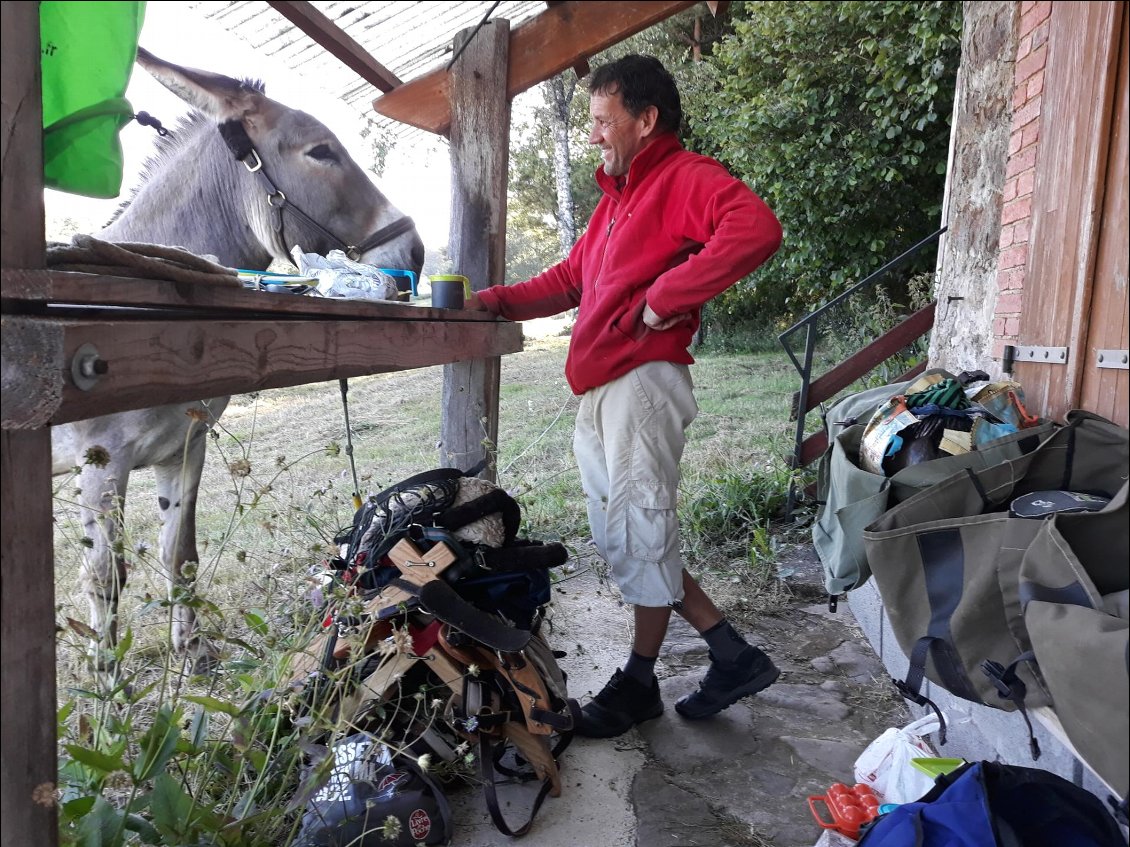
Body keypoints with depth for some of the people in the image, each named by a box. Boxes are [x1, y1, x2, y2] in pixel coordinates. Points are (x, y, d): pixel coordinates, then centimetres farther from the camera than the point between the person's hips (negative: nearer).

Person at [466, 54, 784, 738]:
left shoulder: (684, 177, -5)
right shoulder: (617, 196, 25)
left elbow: (756, 227, -26)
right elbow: (570, 278, 31)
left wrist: (665, 297, -23)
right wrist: (501, 301, 20)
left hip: (643, 382, -10)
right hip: (600, 391, 10)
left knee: (642, 534, 1)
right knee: (621, 536, 12)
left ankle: (640, 682, 21)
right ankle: (735, 656, 22)